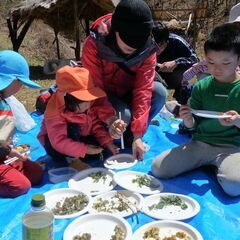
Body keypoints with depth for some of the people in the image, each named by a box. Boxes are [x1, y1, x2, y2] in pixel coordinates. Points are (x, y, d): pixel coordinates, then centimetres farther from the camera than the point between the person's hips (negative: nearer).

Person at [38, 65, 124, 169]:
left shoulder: (88, 105, -15)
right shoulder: (55, 111, -34)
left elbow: (96, 125, -5)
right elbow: (59, 142, -38)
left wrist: (107, 143, -18)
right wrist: (85, 149, -38)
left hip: (80, 137, 6)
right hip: (54, 144, -5)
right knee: (73, 128, -35)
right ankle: (72, 160, -23)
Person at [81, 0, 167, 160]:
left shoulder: (148, 49, -20)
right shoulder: (93, 45, -28)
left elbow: (143, 90, -24)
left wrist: (137, 134, -29)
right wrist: (110, 119, -45)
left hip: (127, 94, 3)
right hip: (103, 97, -3)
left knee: (160, 92, -24)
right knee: (123, 115, -34)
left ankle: (130, 137, -5)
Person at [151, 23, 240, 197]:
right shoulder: (201, 87, 6)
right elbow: (193, 125, 10)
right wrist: (188, 119, -13)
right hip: (200, 142, 4)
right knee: (158, 168, -11)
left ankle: (219, 168, 1)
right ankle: (207, 163, 7)